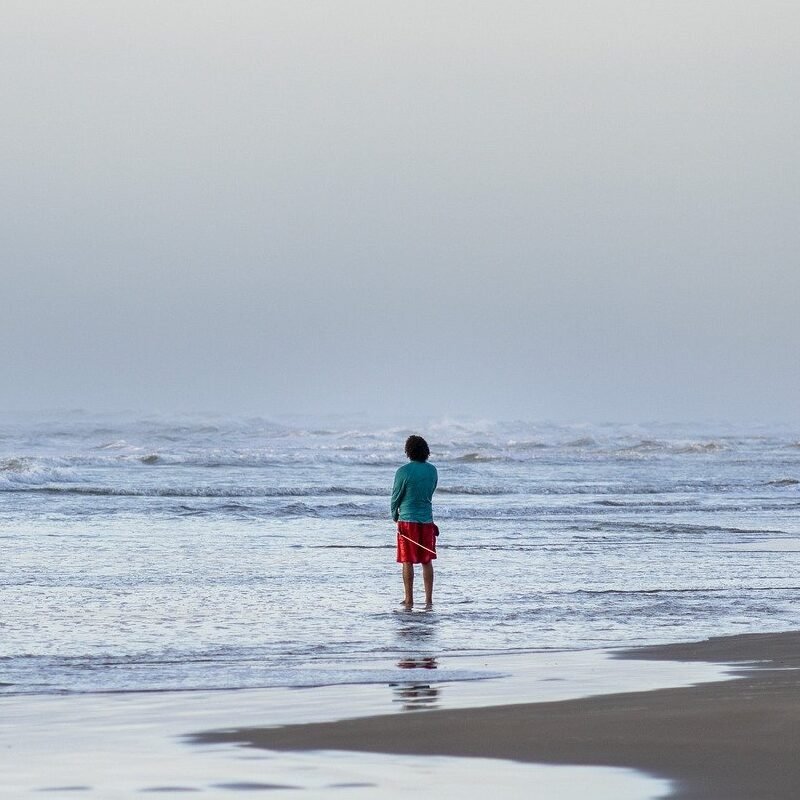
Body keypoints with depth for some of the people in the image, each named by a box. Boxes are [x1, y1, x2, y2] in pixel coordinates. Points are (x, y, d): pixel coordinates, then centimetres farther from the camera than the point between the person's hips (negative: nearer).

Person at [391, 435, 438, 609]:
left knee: (408, 562, 2)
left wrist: (394, 515, 14)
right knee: (427, 561, 10)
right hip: (427, 519, 4)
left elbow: (396, 496, -4)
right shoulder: (432, 470, 2)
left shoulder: (403, 472, -13)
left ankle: (409, 599, 3)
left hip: (407, 520, -4)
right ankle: (429, 599, 9)